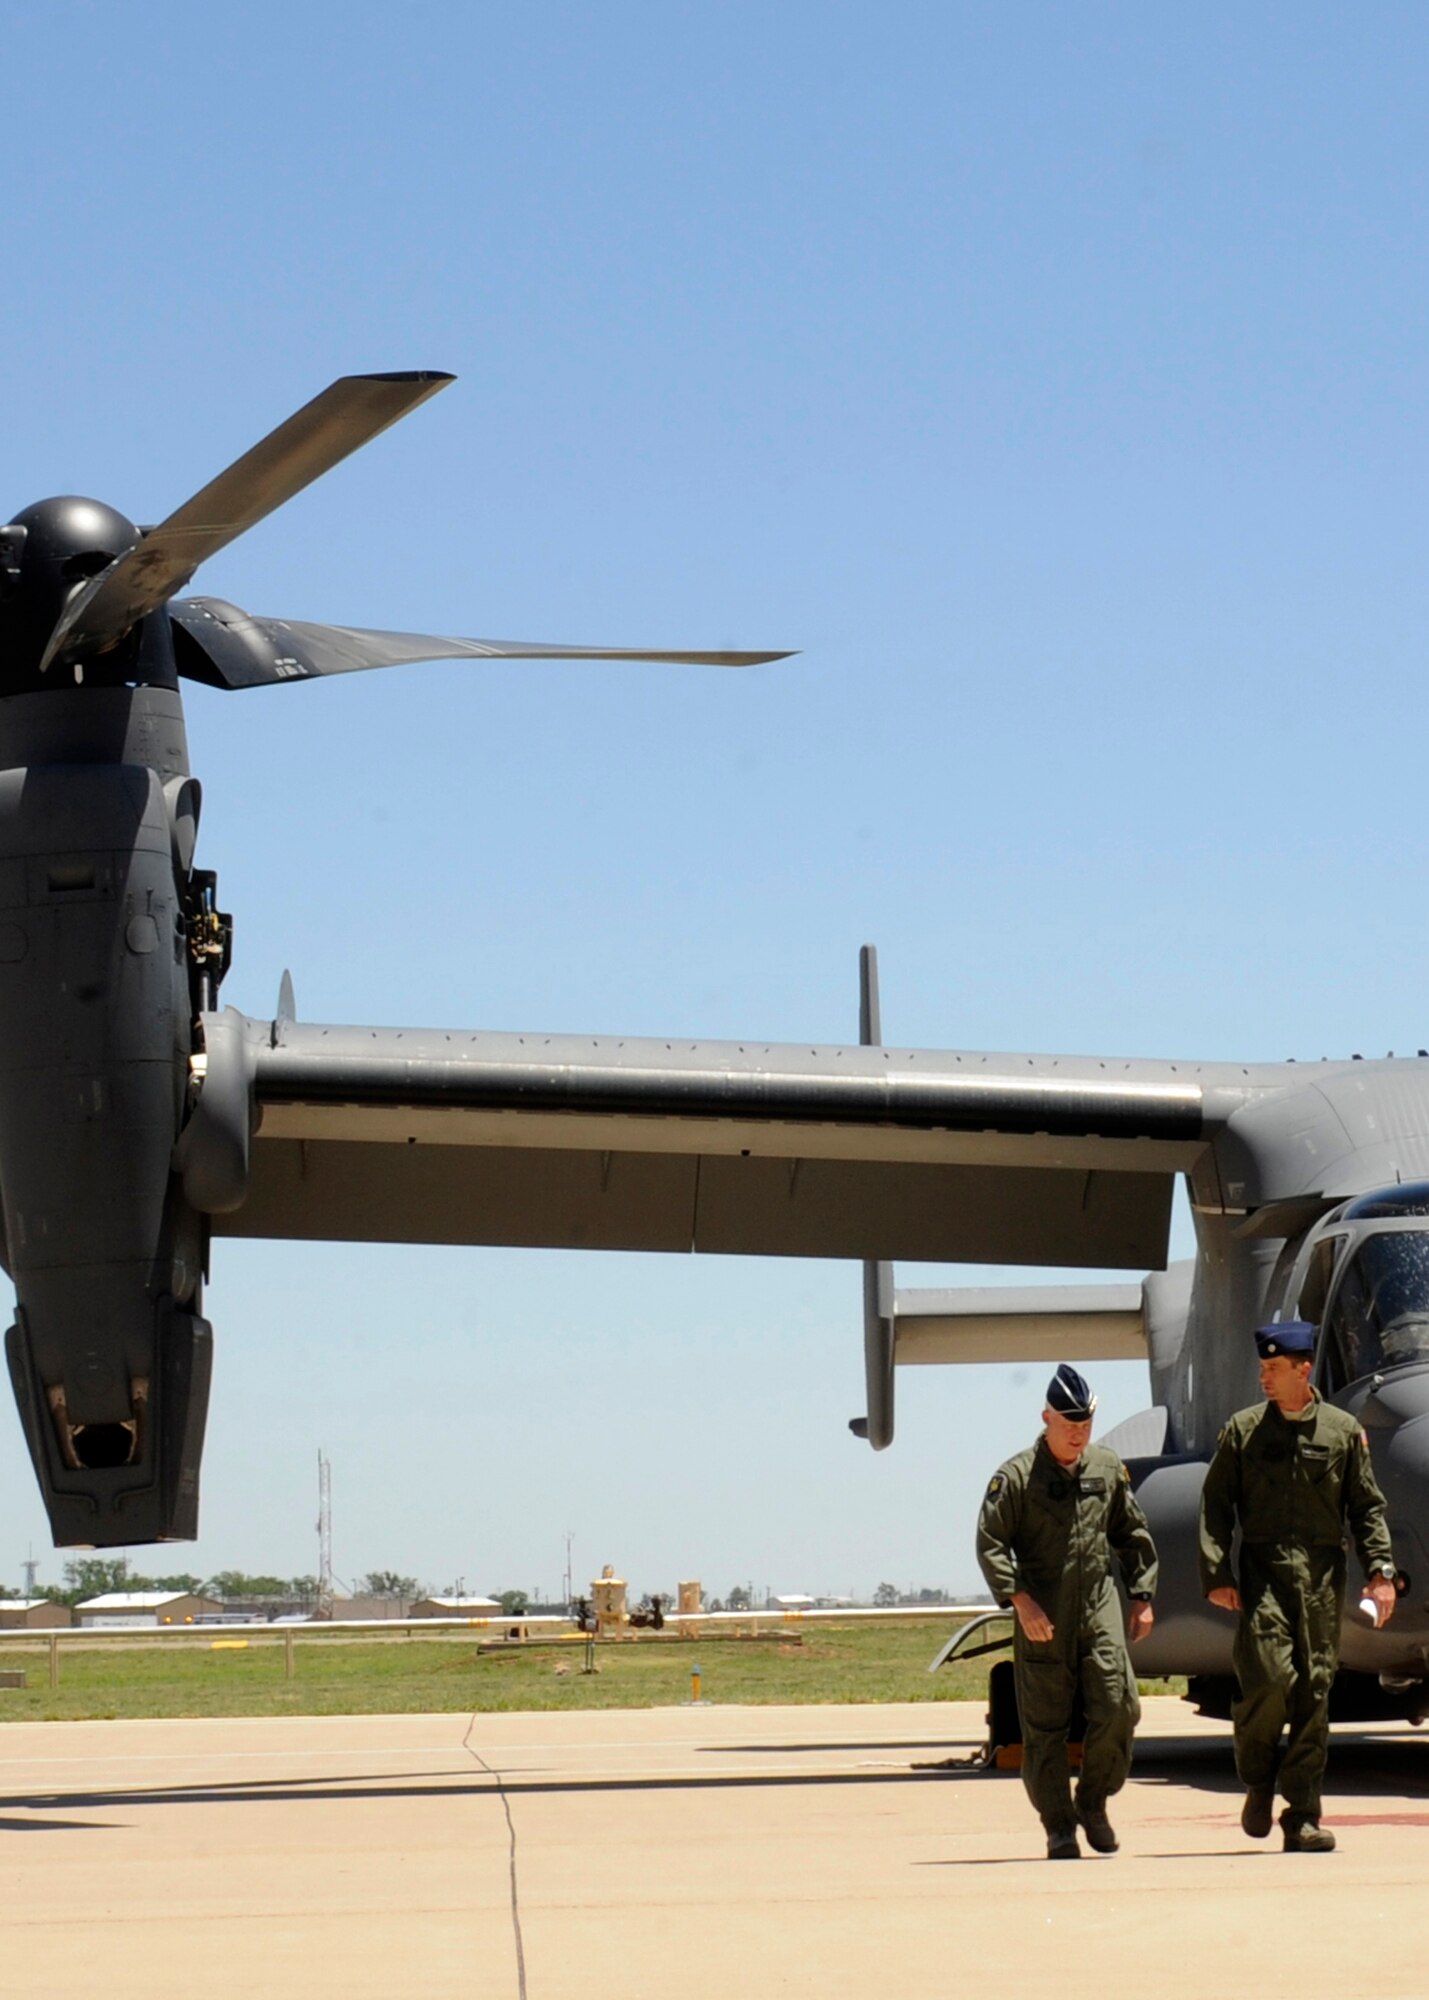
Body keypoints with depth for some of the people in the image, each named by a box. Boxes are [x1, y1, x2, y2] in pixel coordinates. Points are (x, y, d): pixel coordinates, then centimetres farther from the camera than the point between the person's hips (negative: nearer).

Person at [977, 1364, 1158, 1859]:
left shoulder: (1108, 1469, 10)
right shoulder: (1016, 1476, -4)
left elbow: (1133, 1535, 19)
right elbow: (990, 1543, -7)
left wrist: (1143, 1597, 14)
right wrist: (1020, 1600, -17)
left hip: (1099, 1607, 3)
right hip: (1042, 1617, -3)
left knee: (1117, 1707, -7)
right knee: (1045, 1725, 0)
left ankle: (1093, 1802, 14)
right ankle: (1059, 1827, 9)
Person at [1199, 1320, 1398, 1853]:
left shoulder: (1342, 1430, 8)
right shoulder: (1242, 1430, 7)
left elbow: (1367, 1506, 10)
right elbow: (1215, 1504, 6)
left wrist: (1380, 1570, 0)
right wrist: (1216, 1574, -3)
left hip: (1321, 1574, 1)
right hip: (1262, 1570, -1)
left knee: (1315, 1689, -1)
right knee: (1270, 1676, -16)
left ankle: (1302, 1817, 3)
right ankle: (1258, 1780, 11)